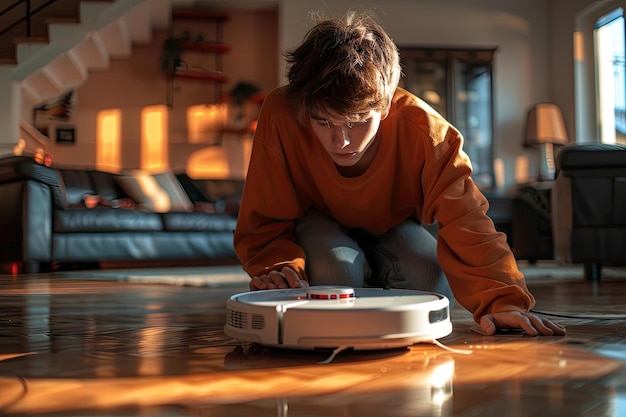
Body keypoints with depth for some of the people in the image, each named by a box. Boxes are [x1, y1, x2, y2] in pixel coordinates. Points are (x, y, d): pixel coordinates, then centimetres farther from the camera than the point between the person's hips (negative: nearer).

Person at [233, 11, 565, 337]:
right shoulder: (280, 116, -35)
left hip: (391, 222, 2)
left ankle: (374, 275, 11)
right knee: (337, 272, -32)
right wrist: (281, 268, -46)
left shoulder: (421, 127, -33)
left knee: (435, 288, -22)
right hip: (317, 220, -1)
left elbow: (464, 221, -37)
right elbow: (265, 223, -26)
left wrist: (500, 300, -51)